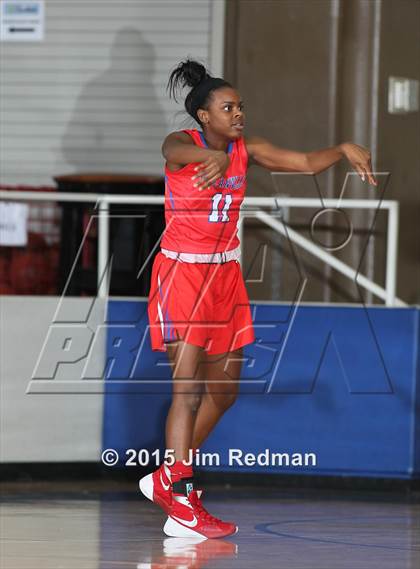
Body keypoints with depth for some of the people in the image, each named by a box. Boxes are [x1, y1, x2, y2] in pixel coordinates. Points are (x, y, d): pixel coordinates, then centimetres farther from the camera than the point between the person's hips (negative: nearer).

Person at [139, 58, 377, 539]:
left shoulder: (247, 150, 2)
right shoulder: (181, 144, -14)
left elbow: (307, 162, -3)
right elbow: (179, 151, -39)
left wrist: (344, 150, -24)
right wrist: (214, 158, -62)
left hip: (225, 275, 7)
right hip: (182, 272, -7)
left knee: (224, 389, 12)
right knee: (189, 387, -14)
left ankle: (168, 478, 27)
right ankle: (180, 500, -14)